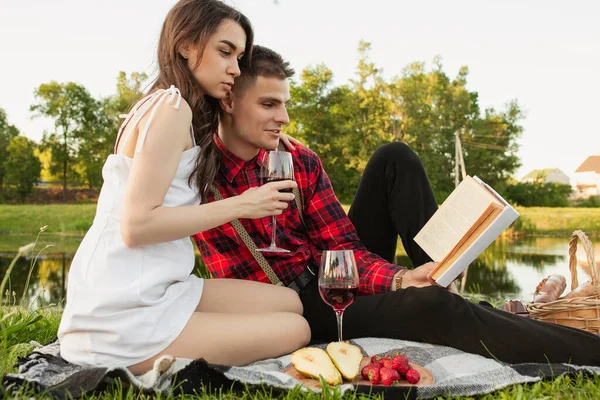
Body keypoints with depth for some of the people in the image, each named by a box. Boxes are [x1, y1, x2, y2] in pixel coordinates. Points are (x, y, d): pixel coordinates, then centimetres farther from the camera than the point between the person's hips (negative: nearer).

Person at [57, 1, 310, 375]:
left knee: (290, 302, 8)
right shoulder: (171, 107, -13)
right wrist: (241, 205, -15)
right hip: (123, 319, -9)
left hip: (154, 292, 9)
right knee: (294, 330, -5)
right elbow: (136, 225, -20)